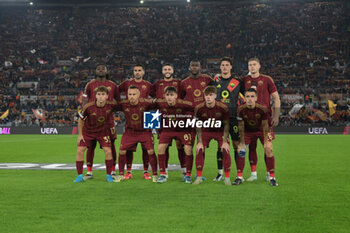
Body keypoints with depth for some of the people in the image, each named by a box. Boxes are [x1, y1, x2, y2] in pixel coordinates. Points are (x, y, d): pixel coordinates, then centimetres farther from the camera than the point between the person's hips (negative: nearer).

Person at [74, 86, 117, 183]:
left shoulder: (111, 105, -23)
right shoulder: (88, 107, -26)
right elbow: (81, 119, -9)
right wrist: (80, 134, -4)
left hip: (103, 131, 1)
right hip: (87, 131, 0)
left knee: (108, 151, -12)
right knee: (80, 151, -10)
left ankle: (109, 175, 5)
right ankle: (80, 176, 2)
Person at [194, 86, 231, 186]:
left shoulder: (223, 107, -22)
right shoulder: (199, 108, -20)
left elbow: (226, 124, -11)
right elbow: (198, 126, -9)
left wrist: (225, 141, -16)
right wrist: (200, 142, -13)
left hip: (220, 131, -1)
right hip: (205, 131, 1)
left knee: (226, 150, -17)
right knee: (199, 150, -15)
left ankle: (227, 178, -2)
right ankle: (199, 177, -2)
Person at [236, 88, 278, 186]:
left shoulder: (262, 109, -29)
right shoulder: (241, 110, -25)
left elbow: (265, 126, -18)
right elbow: (241, 127, -13)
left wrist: (266, 141, -16)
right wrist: (242, 143, -11)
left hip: (261, 130, -1)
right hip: (248, 131, 1)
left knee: (268, 150, -14)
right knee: (240, 150, -10)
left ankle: (272, 177, -3)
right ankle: (239, 177, 3)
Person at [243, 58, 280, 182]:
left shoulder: (267, 79, 3)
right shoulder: (244, 80, 9)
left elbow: (276, 98, 4)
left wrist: (276, 116, -5)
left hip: (266, 117, -2)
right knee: (251, 145, 2)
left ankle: (269, 173, 8)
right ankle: (253, 173, 9)